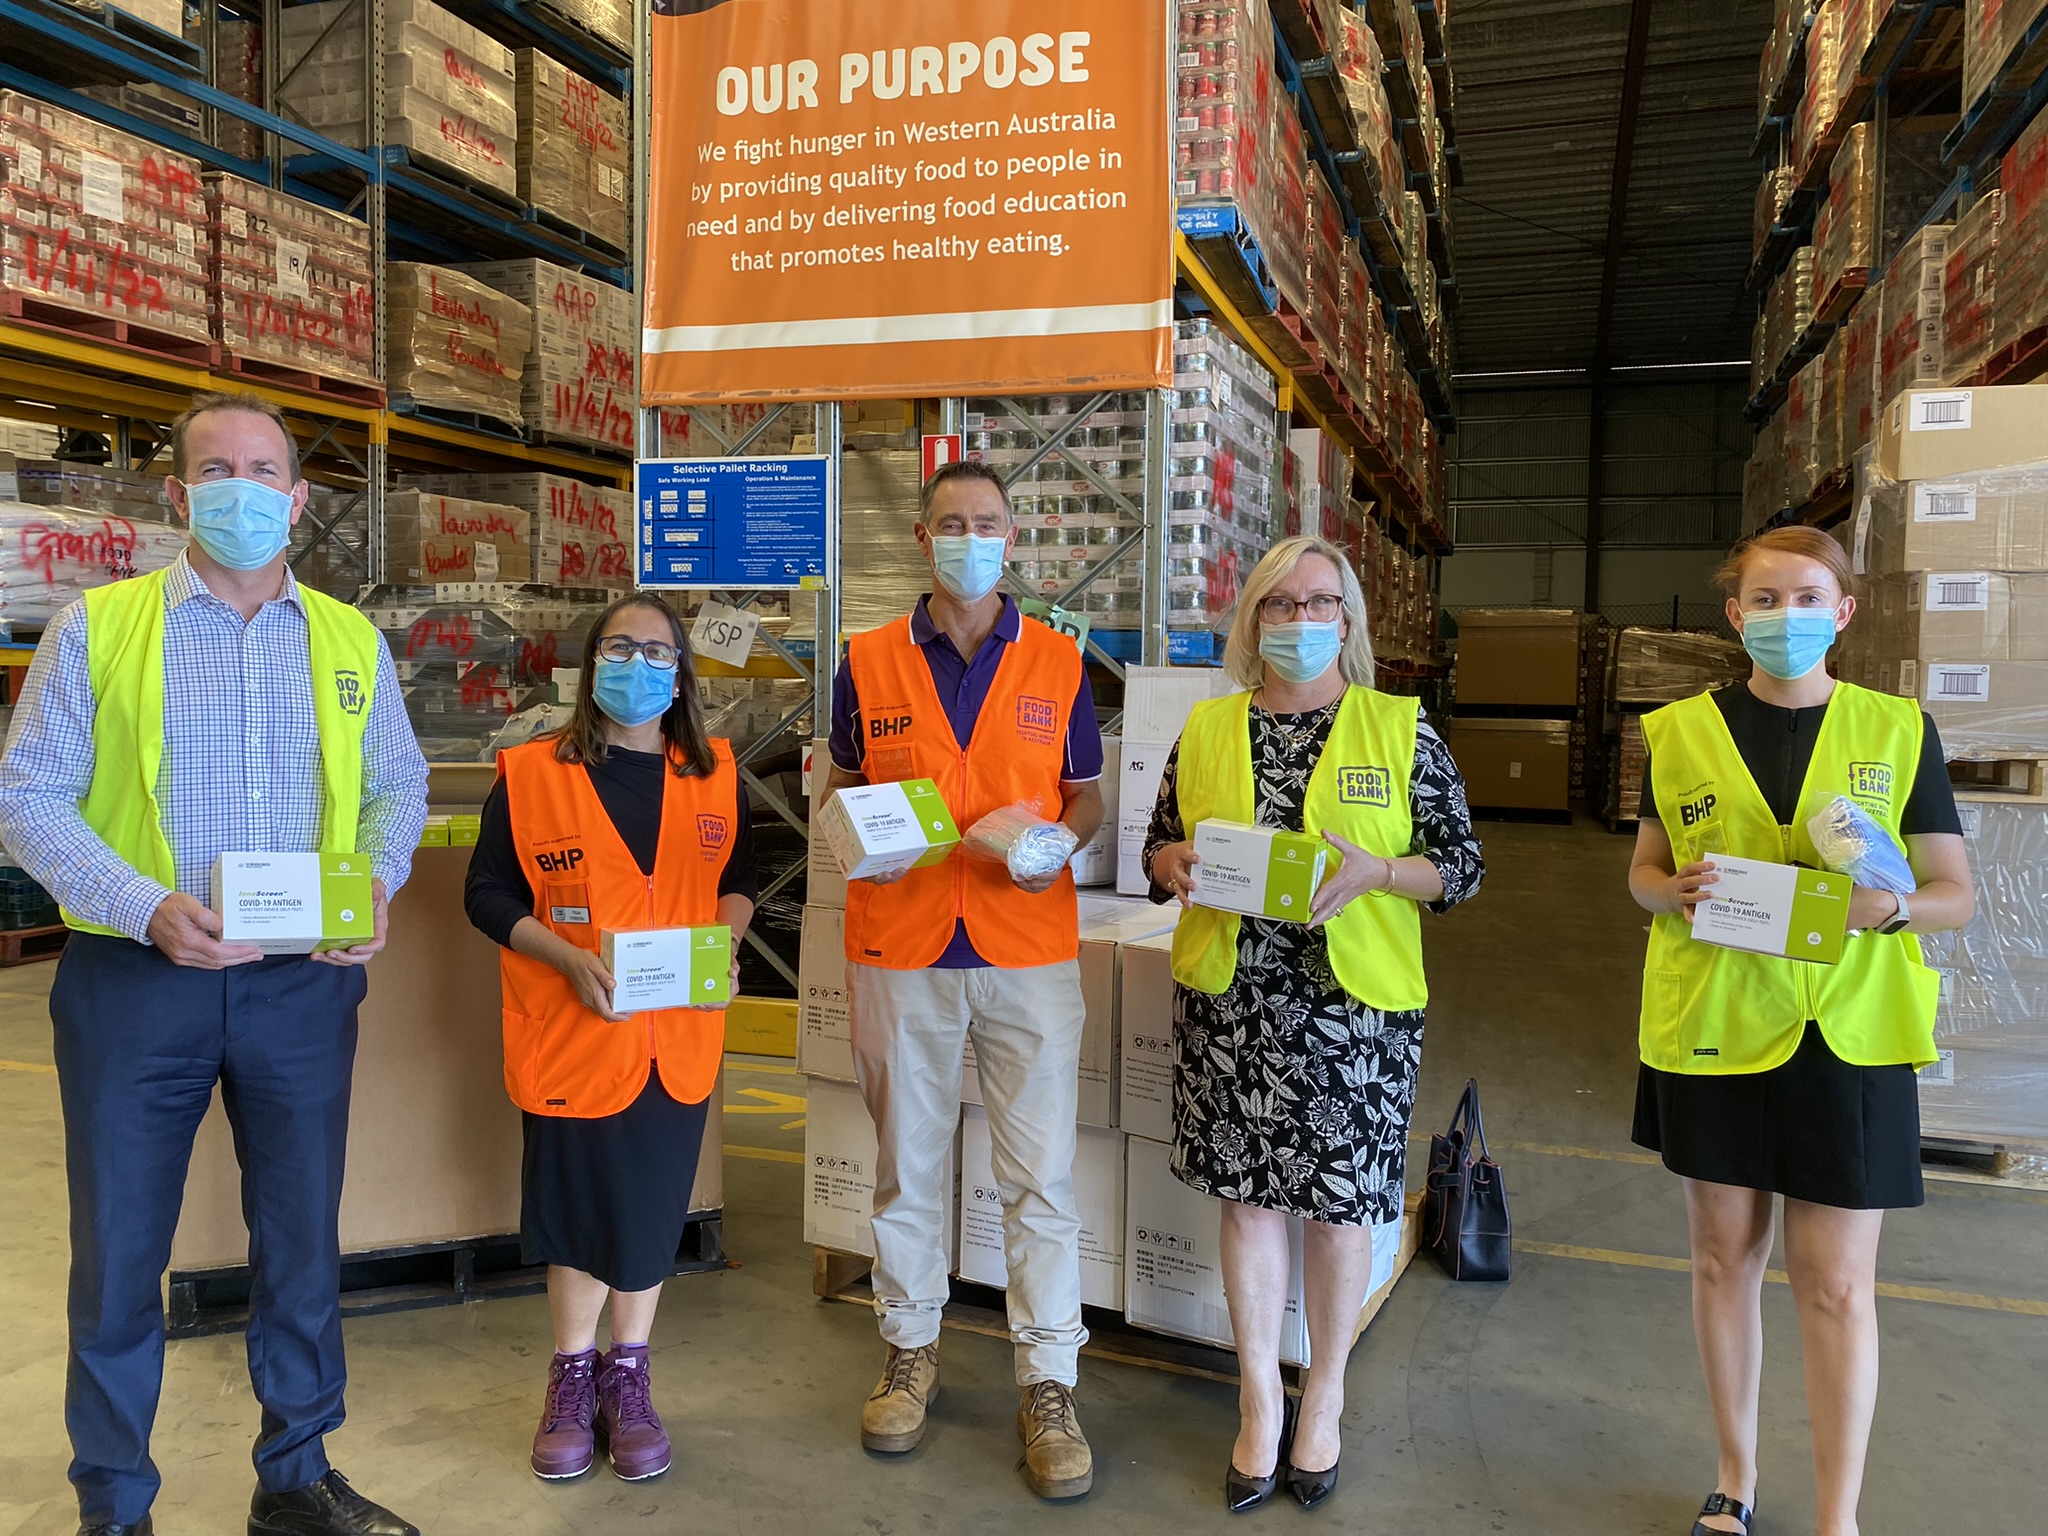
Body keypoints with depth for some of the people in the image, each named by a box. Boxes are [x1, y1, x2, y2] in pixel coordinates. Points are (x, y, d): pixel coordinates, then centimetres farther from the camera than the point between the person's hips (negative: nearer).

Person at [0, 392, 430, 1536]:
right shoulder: (96, 628, 1)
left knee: (304, 1239, 12)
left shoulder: (349, 640, 8)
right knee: (120, 1249, 8)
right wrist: (147, 909, -18)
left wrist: (378, 886, -9)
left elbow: (398, 784, 11)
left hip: (304, 982, 2)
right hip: (135, 980, -2)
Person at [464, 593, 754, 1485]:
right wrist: (571, 958, -17)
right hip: (572, 1036, -2)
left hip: (678, 1038, 2)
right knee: (576, 1206, 10)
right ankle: (572, 1375, 32)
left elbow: (738, 878, 14)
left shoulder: (714, 774, 4)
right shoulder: (530, 774, -5)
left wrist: (724, 941, -6)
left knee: (652, 1210, 11)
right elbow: (488, 895, -3)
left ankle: (626, 1377, 31)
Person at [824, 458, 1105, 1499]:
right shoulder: (869, 663, 5)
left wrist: (1059, 837, -11)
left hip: (1028, 951, 0)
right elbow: (842, 788, 12)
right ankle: (911, 1352, 32)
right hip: (900, 952, 1)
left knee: (1040, 1174, 2)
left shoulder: (1056, 663, 5)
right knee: (906, 1165, 14)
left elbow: (1085, 795, 11)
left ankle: (1047, 1385, 16)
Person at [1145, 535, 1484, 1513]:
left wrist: (1375, 872, -17)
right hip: (1231, 999, 2)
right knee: (1247, 1194, 9)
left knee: (1340, 1203, 8)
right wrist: (1178, 865, -9)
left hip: (1355, 1002, -2)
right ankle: (1261, 1402, 27)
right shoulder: (1207, 729, 7)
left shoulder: (1401, 731, 1)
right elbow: (1160, 846, 14)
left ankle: (1323, 1398, 30)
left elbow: (1461, 864, 1)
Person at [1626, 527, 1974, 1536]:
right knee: (1724, 1253, 12)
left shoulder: (1898, 732, 1)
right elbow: (1643, 873, 11)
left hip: (1846, 1036, -1)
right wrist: (1678, 890, -12)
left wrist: (1890, 906, -19)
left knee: (1834, 1283, 2)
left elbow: (1957, 896, 3)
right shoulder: (1681, 733, 3)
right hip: (1711, 1028, 1)